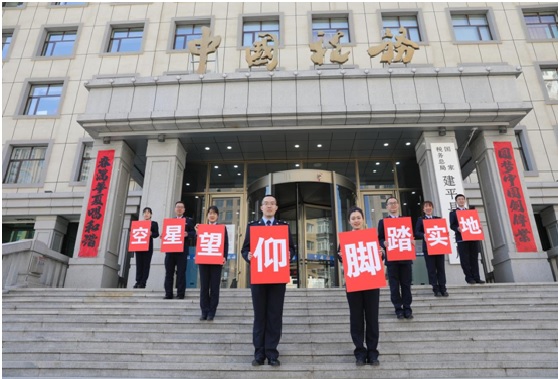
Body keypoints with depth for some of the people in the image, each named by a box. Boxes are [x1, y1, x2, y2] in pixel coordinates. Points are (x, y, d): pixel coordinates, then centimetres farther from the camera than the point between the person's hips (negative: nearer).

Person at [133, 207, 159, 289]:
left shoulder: (154, 223, 8)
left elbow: (156, 234, -3)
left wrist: (151, 233, -23)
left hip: (148, 246, -3)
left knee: (146, 264, -5)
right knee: (139, 264, 1)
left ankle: (143, 282, -5)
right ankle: (138, 282, 4)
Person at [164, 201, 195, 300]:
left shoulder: (189, 220, 8)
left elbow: (193, 233, -1)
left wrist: (187, 234, -20)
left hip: (182, 250, -4)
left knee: (181, 272, -2)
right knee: (168, 272, 4)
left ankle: (180, 294, 2)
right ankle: (168, 294, 9)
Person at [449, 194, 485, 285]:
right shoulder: (453, 213, 8)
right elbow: (452, 225, -1)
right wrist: (457, 228, -21)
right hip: (462, 238, -4)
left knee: (474, 259, 4)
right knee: (465, 259, -5)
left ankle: (476, 277, 7)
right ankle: (469, 277, 1)